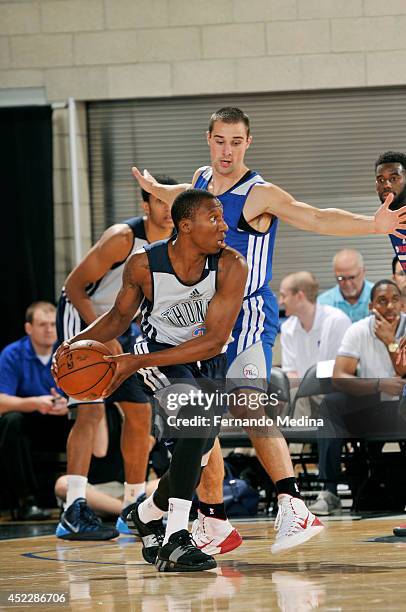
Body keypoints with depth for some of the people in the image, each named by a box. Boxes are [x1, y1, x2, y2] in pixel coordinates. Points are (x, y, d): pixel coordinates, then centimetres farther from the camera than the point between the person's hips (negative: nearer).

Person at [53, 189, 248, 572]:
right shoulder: (144, 264, -20)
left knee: (196, 453, 9)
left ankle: (147, 515, 42)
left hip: (207, 360, 3)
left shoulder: (230, 266, -23)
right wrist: (78, 343, -20)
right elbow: (120, 315, 0)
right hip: (159, 353, -3)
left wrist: (136, 362, -33)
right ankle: (175, 540, -35)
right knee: (199, 413, -31)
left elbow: (214, 340, -27)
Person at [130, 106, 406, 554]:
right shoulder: (201, 181, 9)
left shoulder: (260, 195, -12)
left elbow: (318, 218, -24)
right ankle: (212, 523, 21)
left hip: (249, 316, -7)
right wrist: (152, 188, 53)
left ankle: (292, 505, -39)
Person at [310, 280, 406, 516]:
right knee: (331, 403, -25)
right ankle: (330, 492, -31)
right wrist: (380, 385, -31)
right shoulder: (358, 331, -6)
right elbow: (339, 377, -18)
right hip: (369, 407, 1)